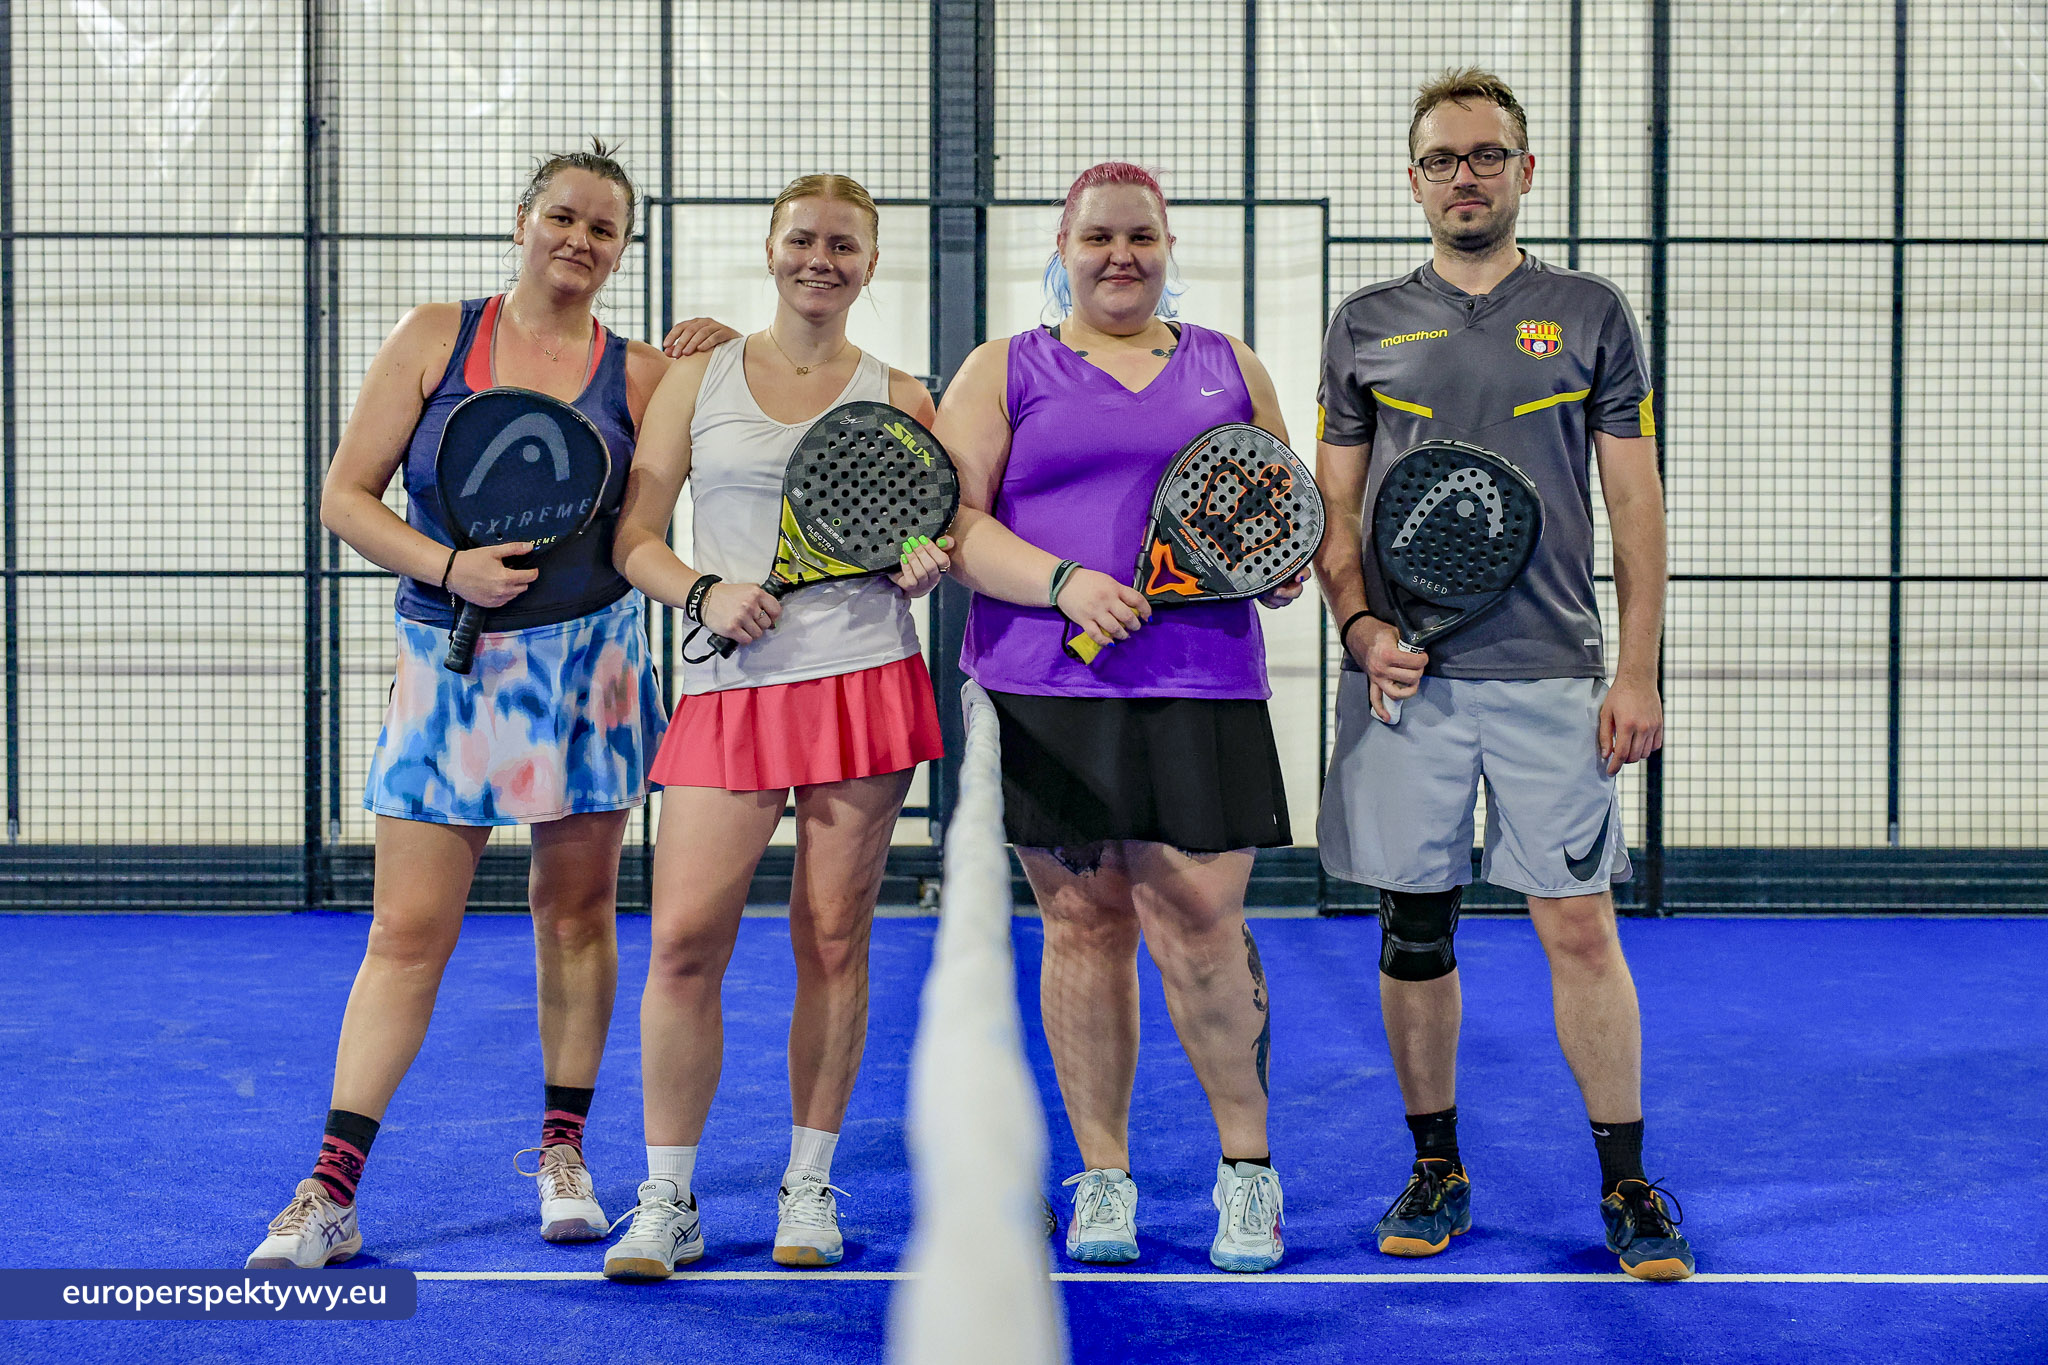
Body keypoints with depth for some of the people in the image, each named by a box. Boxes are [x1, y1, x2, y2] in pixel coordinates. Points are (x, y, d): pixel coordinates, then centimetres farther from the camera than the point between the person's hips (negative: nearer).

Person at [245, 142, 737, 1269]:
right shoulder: (434, 338, 2)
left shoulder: (640, 374, 4)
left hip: (588, 667, 1)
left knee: (576, 913, 9)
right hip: (450, 664, -1)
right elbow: (344, 497, 0)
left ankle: (563, 1154, 25)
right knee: (407, 932, -2)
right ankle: (329, 1195, 3)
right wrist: (447, 565, -15)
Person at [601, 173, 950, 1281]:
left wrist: (922, 567, -8)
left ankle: (809, 1188, 18)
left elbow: (928, 539, 15)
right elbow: (635, 538, 8)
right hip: (729, 694, 0)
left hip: (864, 682, 0)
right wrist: (702, 592, -10)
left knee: (834, 943, 3)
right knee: (681, 942, -8)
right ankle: (666, 1205, 4)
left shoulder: (898, 396, 10)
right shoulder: (697, 379, 11)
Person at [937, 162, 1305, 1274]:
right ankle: (1102, 1179, 14)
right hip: (1045, 690, 0)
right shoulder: (1002, 374, 11)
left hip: (1201, 689, 1)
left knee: (1200, 921, -7)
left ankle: (1247, 1169, 9)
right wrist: (1064, 583, -14)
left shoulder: (1230, 368, 18)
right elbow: (953, 520, 0)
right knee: (1083, 923, 2)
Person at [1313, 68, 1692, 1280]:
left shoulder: (1591, 315, 7)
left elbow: (1637, 507, 5)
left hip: (1553, 673, -1)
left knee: (1581, 928, -2)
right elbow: (1334, 506, 11)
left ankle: (1627, 1184, 9)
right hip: (1407, 677, 1)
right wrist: (1360, 624, -6)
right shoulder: (1367, 325, 10)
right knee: (1416, 929, 6)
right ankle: (1437, 1169, 20)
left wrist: (1638, 672, -2)